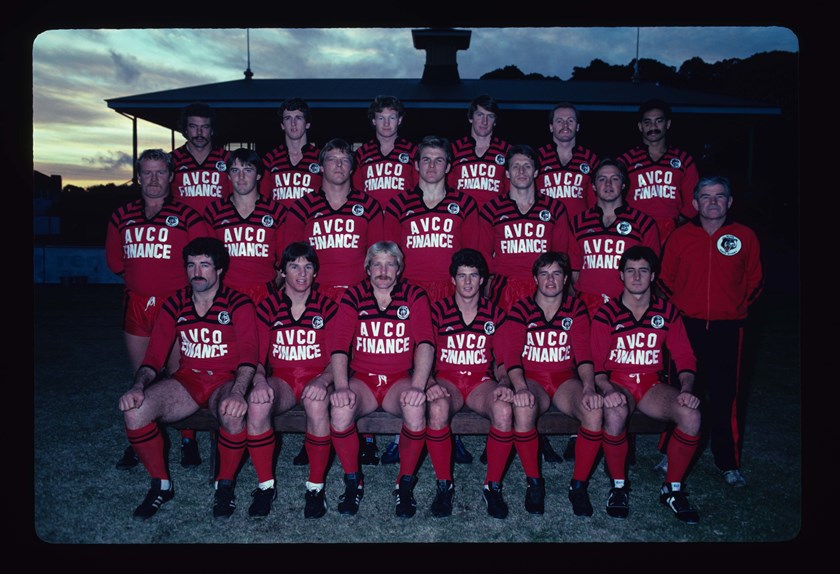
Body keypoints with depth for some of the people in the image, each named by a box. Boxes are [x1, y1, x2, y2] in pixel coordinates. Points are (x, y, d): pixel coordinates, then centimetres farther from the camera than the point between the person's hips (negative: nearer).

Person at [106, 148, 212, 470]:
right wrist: (142, 274, 10)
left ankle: (188, 441, 12)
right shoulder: (122, 216, 11)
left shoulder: (186, 215, -1)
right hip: (136, 304, 4)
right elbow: (114, 261, 17)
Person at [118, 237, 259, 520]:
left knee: (233, 413, -37)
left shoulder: (238, 303, -4)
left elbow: (248, 352, -18)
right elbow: (155, 354, 3)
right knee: (134, 411, -23)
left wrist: (237, 392, -36)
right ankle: (161, 484, 1)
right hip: (187, 379, 3)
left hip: (225, 380, -3)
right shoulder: (175, 304, 7)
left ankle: (225, 485, -8)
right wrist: (138, 387, -17)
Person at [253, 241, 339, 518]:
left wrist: (323, 380, -23)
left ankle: (316, 486, -18)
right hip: (280, 380, 1)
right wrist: (260, 381, -22)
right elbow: (257, 356, 0)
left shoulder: (327, 306, 3)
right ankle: (265, 484, -13)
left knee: (317, 402, -37)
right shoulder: (268, 306, 4)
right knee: (257, 403, -33)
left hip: (316, 379, -1)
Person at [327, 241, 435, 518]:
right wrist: (341, 387, -22)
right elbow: (339, 343, -6)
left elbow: (425, 342, -10)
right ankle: (353, 482, -5)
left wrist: (417, 386, -25)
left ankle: (405, 483, -10)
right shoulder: (353, 296, 4)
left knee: (416, 407, -33)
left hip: (400, 379, 0)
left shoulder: (414, 296, 2)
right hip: (362, 379, 1)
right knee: (340, 409, -31)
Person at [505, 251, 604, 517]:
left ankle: (578, 485, -10)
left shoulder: (576, 308, 6)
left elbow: (583, 352, -4)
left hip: (565, 379, 2)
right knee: (523, 409, -36)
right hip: (532, 378, -2)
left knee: (595, 410, -29)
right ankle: (534, 482, -13)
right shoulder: (521, 309, 1)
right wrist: (520, 387, -28)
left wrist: (589, 387, -21)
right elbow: (513, 355, -9)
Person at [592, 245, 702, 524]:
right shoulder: (607, 313, -2)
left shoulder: (667, 311, 6)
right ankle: (619, 486, -12)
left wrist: (686, 389, -13)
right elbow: (597, 362, -7)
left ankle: (672, 489, -4)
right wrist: (607, 389, -26)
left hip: (652, 383, 3)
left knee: (691, 415, -26)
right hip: (617, 382, -3)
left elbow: (684, 357, 5)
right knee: (615, 413, -37)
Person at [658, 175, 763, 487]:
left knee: (726, 396, 1)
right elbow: (665, 280, 10)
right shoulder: (679, 236, 4)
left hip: (727, 329, 0)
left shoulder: (745, 237, 5)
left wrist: (737, 308, 5)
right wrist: (679, 309, 2)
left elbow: (755, 282, 13)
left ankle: (729, 464, 16)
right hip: (686, 327, 0)